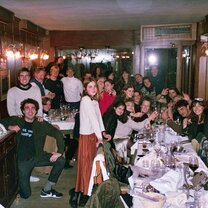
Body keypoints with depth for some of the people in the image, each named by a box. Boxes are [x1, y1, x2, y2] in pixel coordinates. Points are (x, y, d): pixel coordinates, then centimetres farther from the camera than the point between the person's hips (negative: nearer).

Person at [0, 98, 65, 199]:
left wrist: (59, 152, -13)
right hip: (22, 160, -2)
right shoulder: (16, 121, -1)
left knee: (60, 161, -20)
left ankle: (46, 190, -4)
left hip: (37, 156, 2)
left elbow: (58, 134, -3)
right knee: (25, 194, -6)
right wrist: (9, 127, -14)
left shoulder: (41, 124, -2)